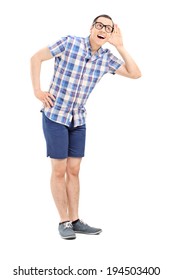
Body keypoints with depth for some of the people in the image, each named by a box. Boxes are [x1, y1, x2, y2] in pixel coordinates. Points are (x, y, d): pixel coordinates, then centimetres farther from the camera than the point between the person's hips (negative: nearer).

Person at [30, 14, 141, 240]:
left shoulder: (106, 57, 1)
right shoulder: (70, 43, -13)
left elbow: (135, 74, -3)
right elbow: (36, 58, -6)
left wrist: (119, 46, -8)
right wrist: (37, 91, -9)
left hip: (78, 120, 5)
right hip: (55, 116, -5)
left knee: (73, 171, 9)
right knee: (59, 170, -1)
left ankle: (75, 220, 17)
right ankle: (64, 222, 9)